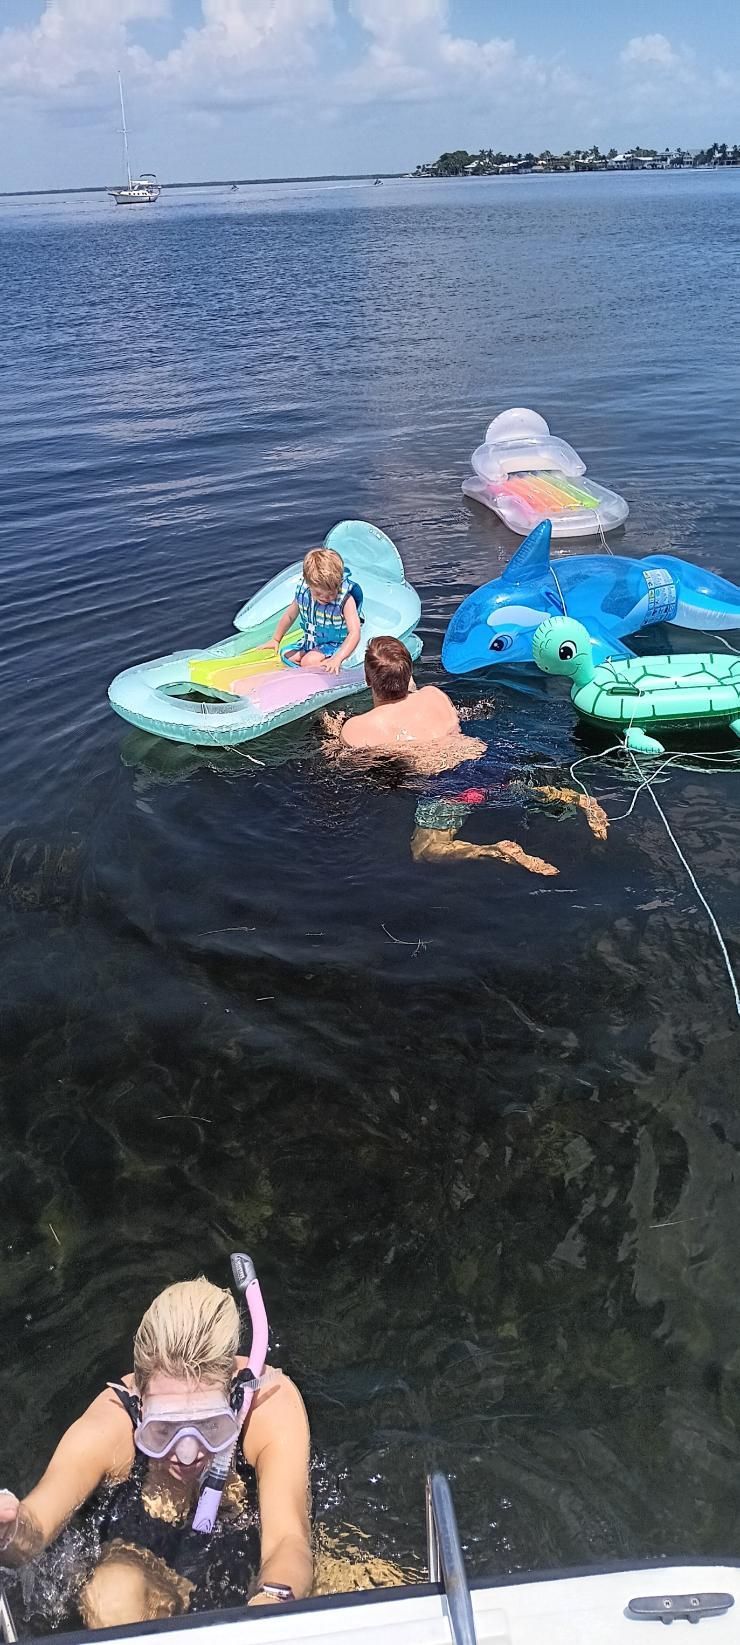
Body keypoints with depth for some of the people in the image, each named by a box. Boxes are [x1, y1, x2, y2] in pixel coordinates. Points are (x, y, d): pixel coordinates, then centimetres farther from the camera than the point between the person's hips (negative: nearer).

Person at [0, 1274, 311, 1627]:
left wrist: (273, 1600, -59)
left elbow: (288, 1538, -37)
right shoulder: (108, 1427, -31)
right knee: (114, 1591, -35)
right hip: (143, 1567, -6)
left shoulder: (271, 1403, -34)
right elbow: (34, 1528, -36)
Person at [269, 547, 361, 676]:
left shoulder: (346, 600, -25)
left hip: (334, 645, -7)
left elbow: (354, 633, -33)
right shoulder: (302, 592, -10)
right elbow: (290, 616, 11)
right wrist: (276, 639, 16)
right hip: (309, 642, 7)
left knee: (309, 662, -29)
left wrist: (337, 659, -46)